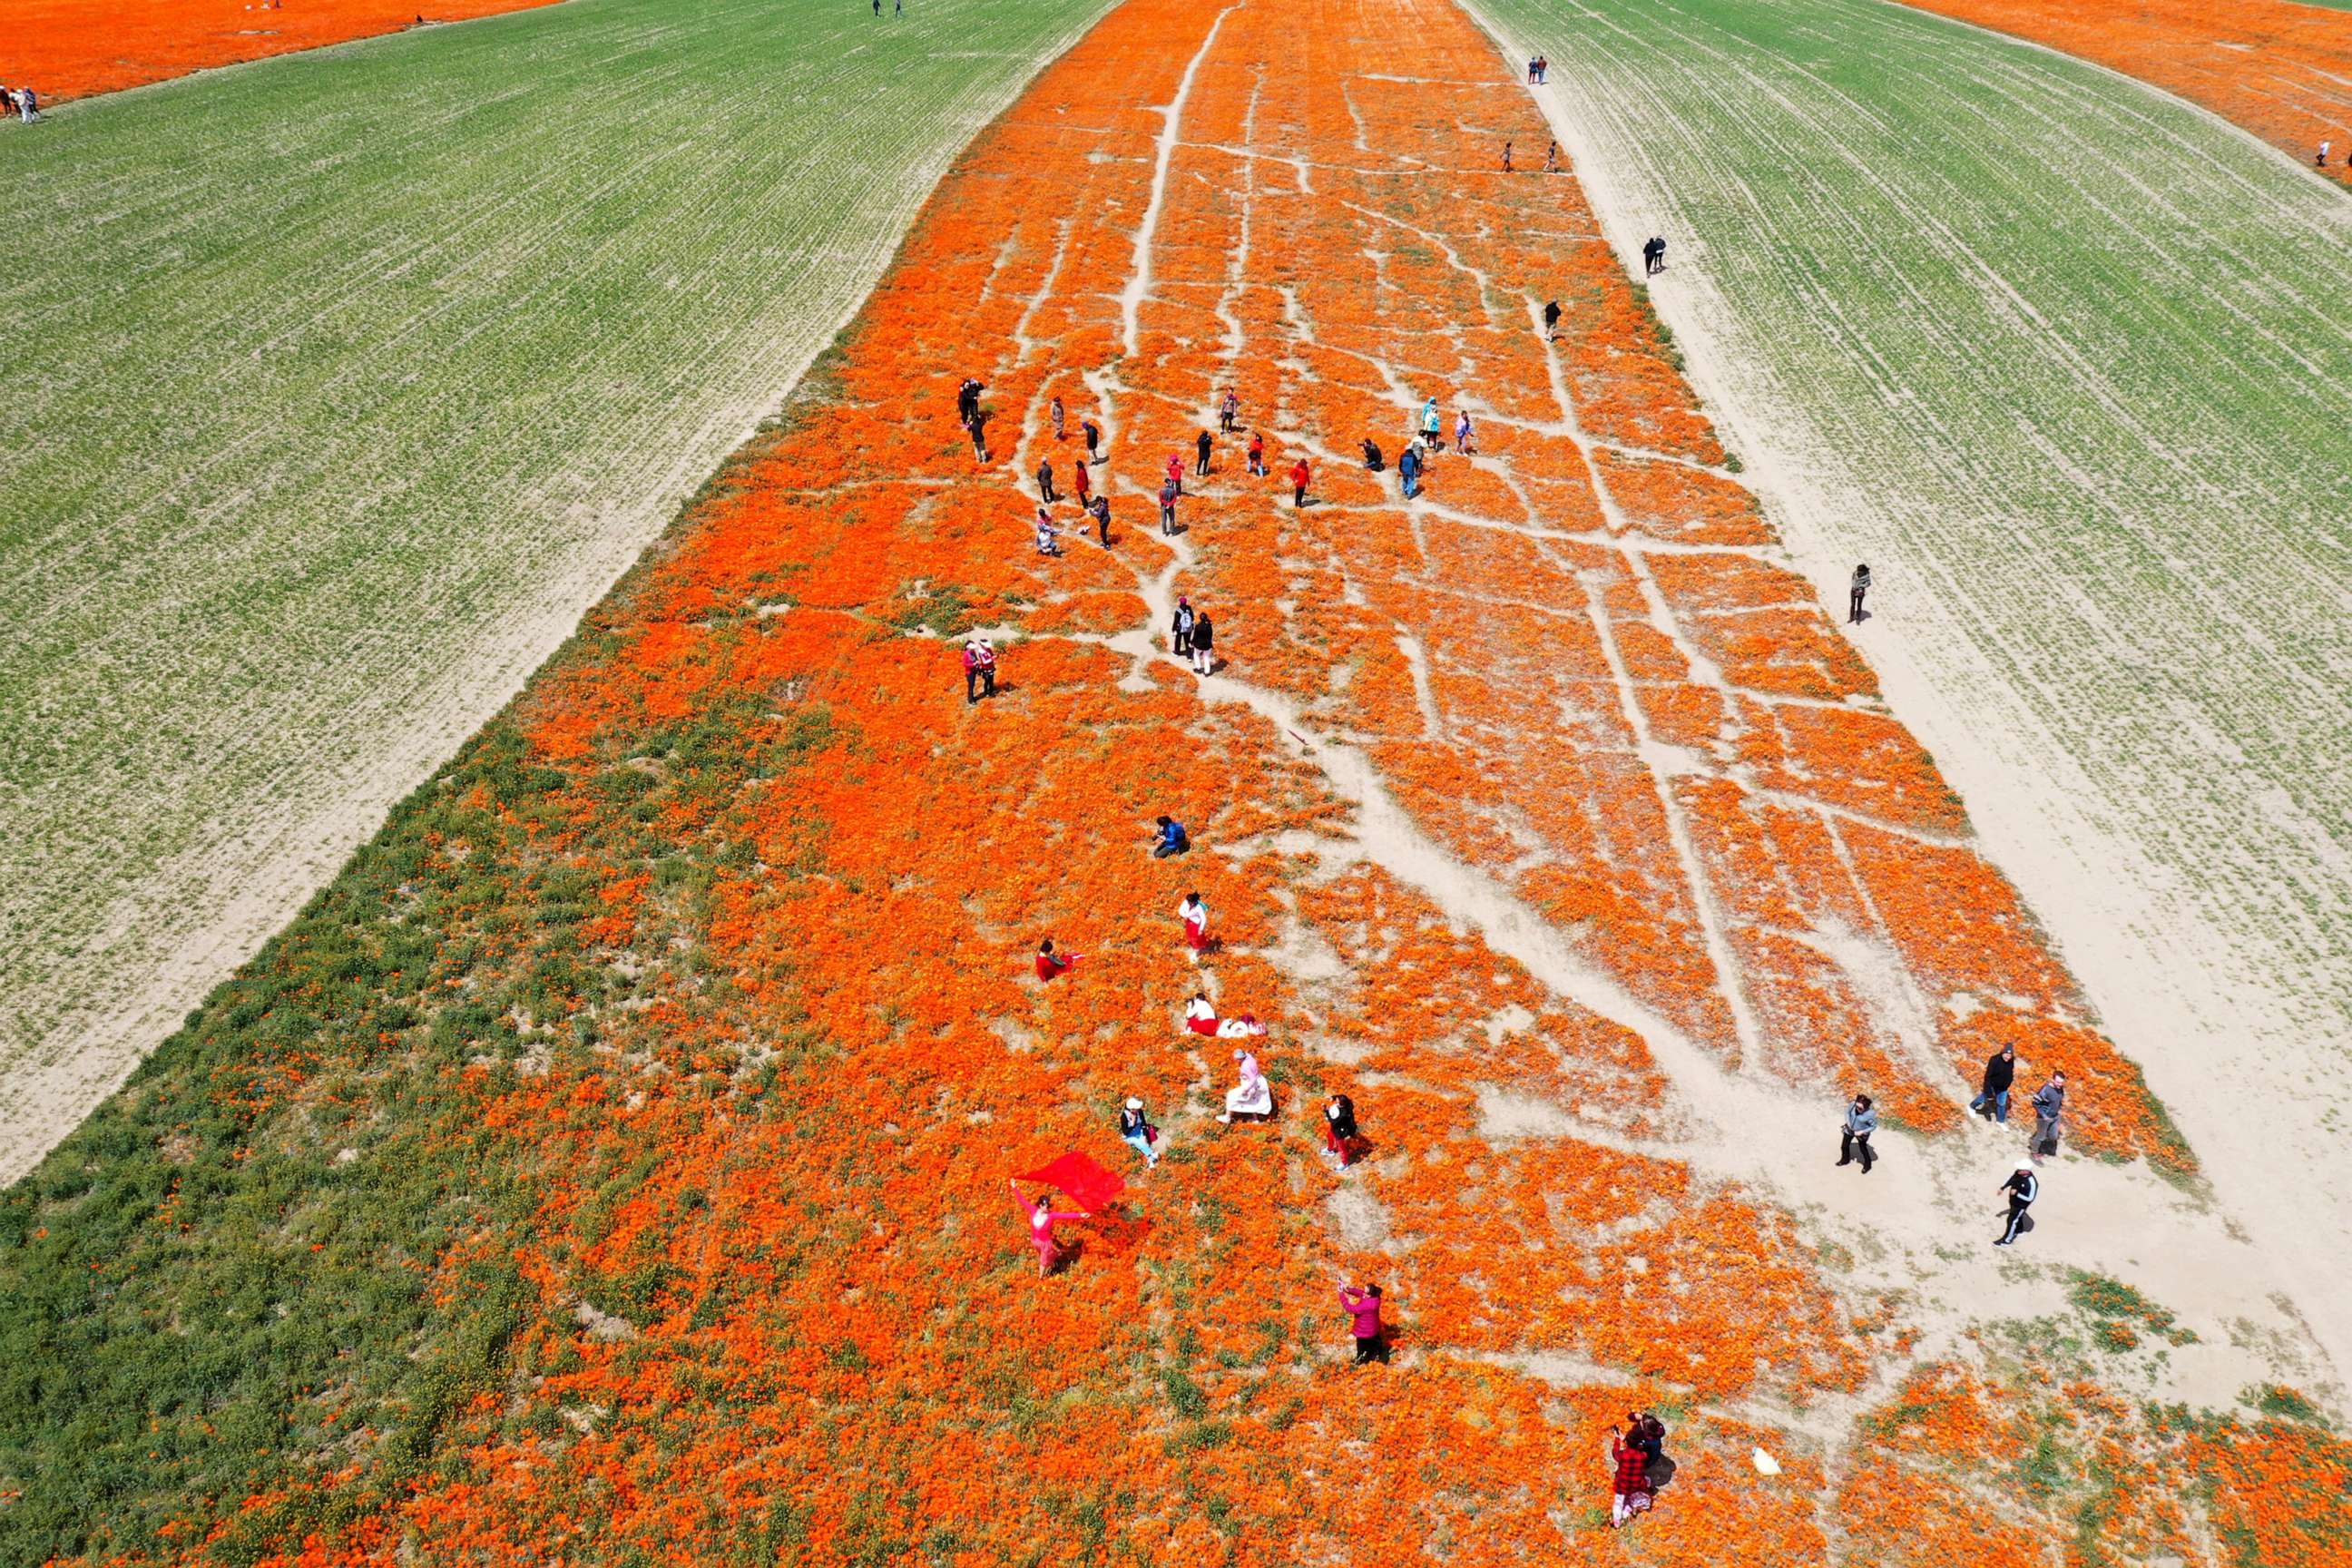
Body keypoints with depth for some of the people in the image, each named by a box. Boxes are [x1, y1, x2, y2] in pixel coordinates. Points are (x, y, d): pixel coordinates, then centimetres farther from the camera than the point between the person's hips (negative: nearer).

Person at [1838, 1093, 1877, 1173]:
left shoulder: (1870, 1114, -34)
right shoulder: (1853, 1104, -24)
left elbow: (1874, 1126, -17)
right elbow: (1847, 1111, -2)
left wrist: (1862, 1132, -22)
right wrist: (1848, 1121, -13)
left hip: (1861, 1134, -4)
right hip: (1849, 1130, 4)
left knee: (1863, 1149, 19)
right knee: (1844, 1146, 21)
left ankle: (1867, 1165, 48)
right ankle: (1845, 1160, 50)